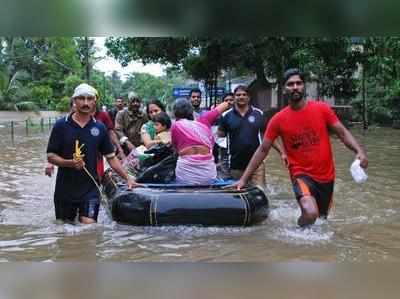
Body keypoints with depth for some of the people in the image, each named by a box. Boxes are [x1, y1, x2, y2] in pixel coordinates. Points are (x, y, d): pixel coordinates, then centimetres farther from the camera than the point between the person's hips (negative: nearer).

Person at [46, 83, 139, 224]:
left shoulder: (99, 128, 4)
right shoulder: (61, 125, -3)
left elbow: (111, 157, 8)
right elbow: (51, 156, -3)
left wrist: (127, 178, 2)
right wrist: (70, 163, -20)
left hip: (90, 188, 1)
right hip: (65, 190, 0)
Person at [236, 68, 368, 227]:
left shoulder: (322, 109, -5)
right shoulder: (278, 119, -7)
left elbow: (342, 132, -2)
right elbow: (263, 150, -2)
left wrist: (359, 151, -22)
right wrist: (244, 178, -3)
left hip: (326, 176, 3)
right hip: (302, 174, -3)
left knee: (322, 219, 18)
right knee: (310, 213, -29)